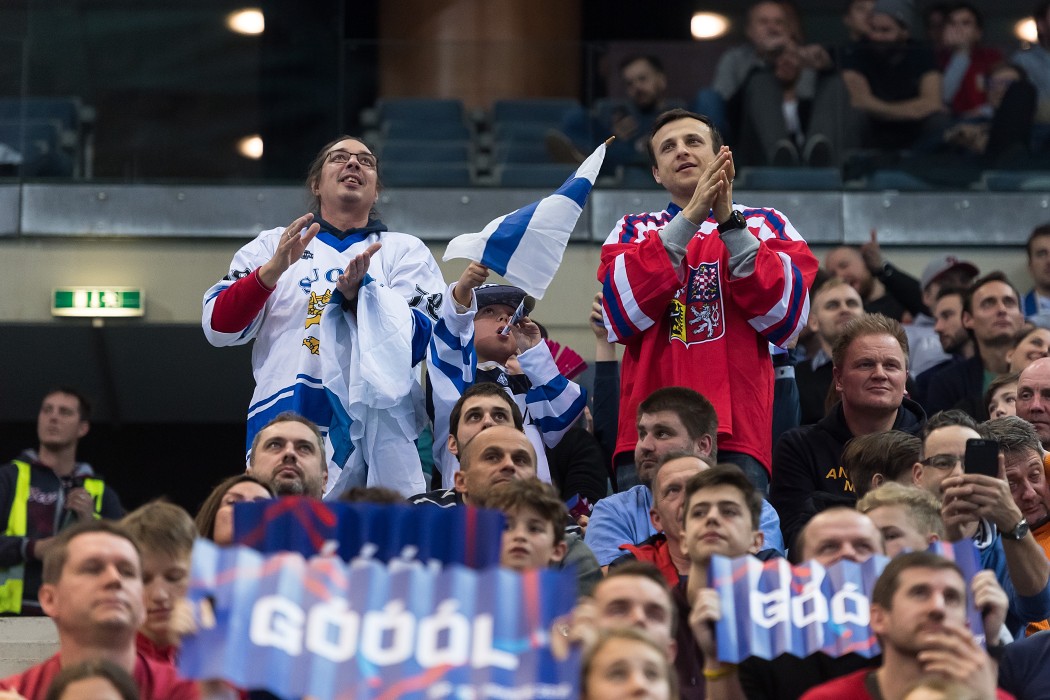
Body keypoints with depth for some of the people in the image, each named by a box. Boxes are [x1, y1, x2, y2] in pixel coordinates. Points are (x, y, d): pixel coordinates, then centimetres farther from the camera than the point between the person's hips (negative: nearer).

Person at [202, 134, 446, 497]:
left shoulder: (405, 250, 17)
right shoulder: (272, 244, 18)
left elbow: (419, 340, 1)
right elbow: (218, 328, 6)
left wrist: (356, 293, -15)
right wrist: (273, 269, -9)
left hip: (374, 429, 0)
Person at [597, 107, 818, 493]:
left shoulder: (764, 225, 16)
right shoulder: (634, 231, 18)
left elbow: (784, 316, -3)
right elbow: (622, 314, -4)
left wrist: (728, 221, -10)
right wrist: (690, 218, -9)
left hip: (738, 437, 0)